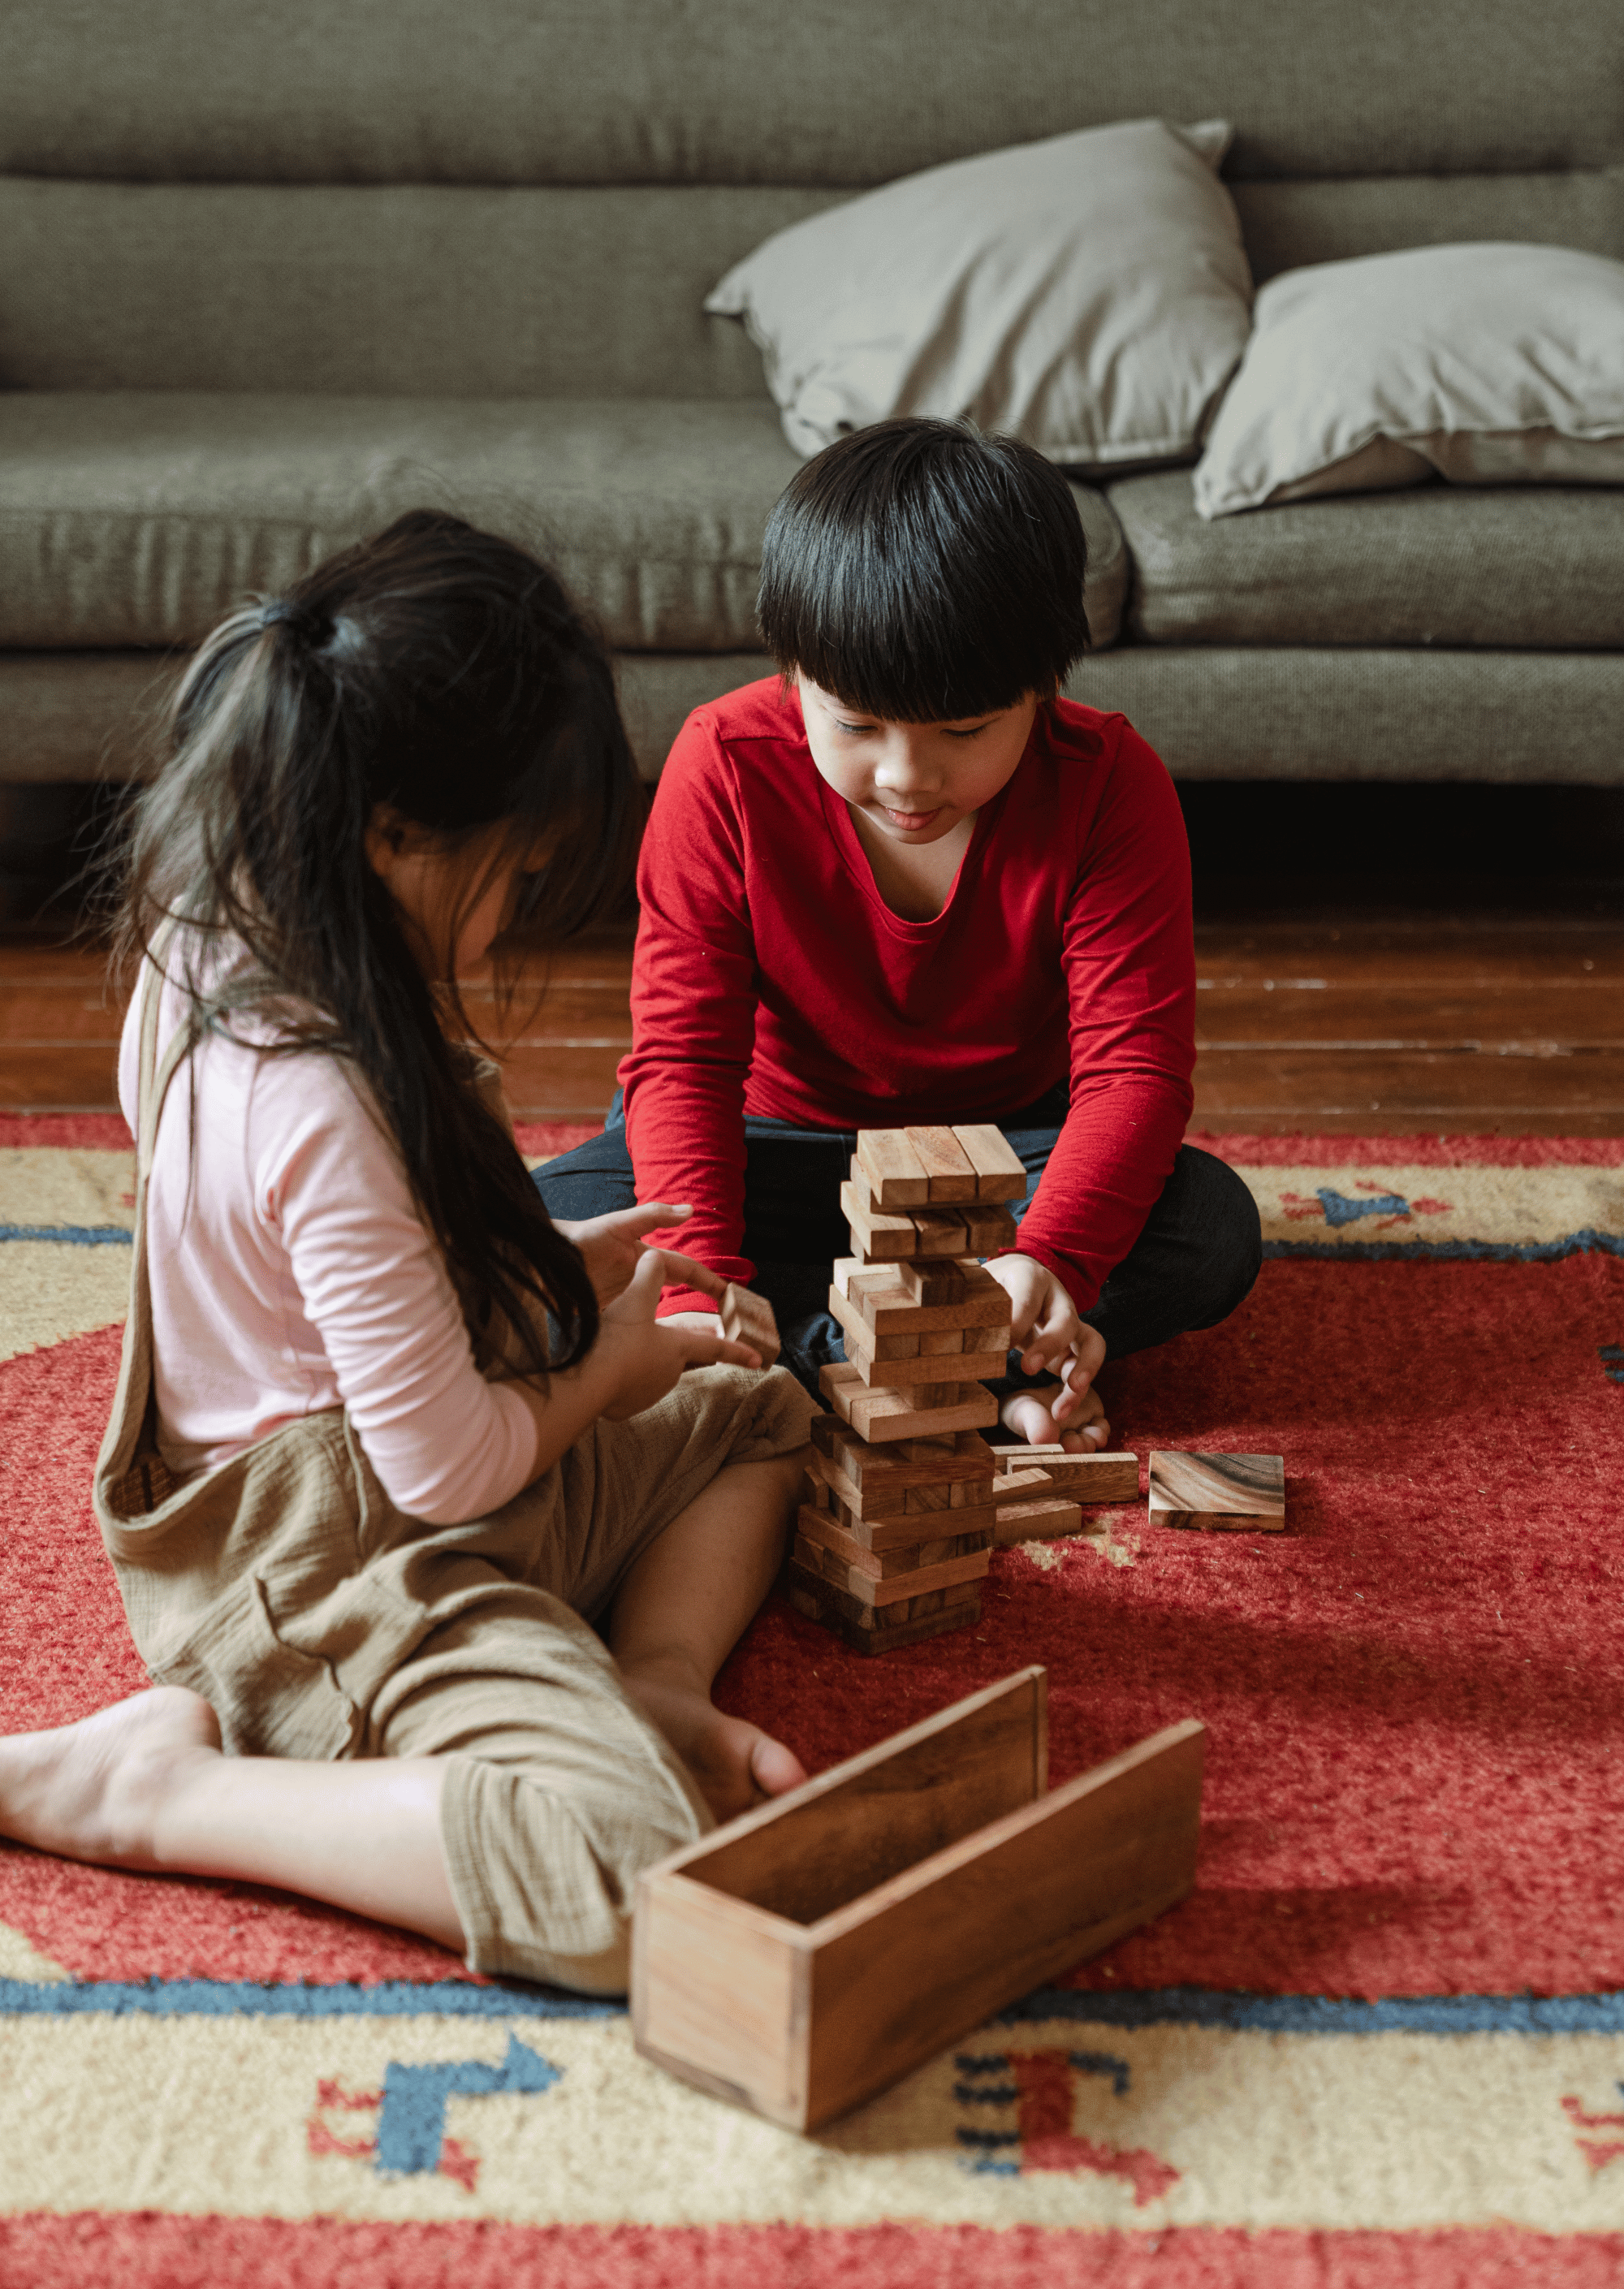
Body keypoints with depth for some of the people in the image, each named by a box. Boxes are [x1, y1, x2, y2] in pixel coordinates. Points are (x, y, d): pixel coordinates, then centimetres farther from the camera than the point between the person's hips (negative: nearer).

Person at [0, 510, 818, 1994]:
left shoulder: (211, 953, -1)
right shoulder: (321, 1107, -30)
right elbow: (454, 1465, -24)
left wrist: (552, 1267, 10)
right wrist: (608, 1362, -4)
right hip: (342, 1566, -11)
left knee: (756, 1412, 26)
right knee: (635, 1873, -31)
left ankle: (655, 1678, 1)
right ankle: (153, 1787, -15)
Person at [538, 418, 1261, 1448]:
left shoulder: (1108, 787, -20)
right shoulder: (727, 770, -19)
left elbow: (1134, 1062, -24)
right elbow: (683, 1054, -21)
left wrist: (1049, 1261, -43)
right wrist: (700, 1285, -36)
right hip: (788, 1146, 0)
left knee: (1214, 1227, -29)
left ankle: (820, 1338, -26)